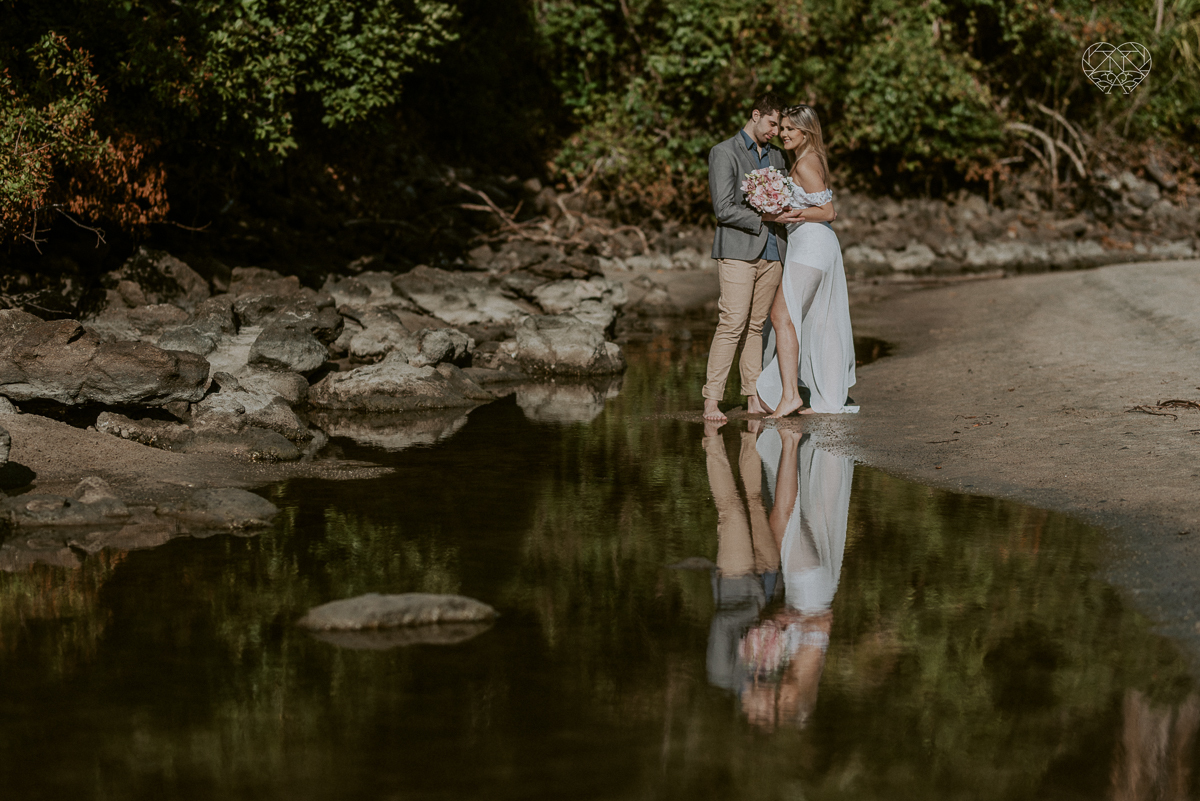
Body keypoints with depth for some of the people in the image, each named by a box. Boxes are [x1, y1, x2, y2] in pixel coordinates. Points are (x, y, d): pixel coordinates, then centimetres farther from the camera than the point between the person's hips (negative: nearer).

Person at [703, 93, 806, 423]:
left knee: (756, 327, 6)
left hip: (771, 253, 6)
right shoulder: (724, 153, -2)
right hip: (738, 252, -6)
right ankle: (711, 401, -13)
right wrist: (765, 218, -17)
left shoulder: (776, 156, 19)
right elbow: (723, 209, -10)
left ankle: (754, 398, 6)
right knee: (732, 325, -13)